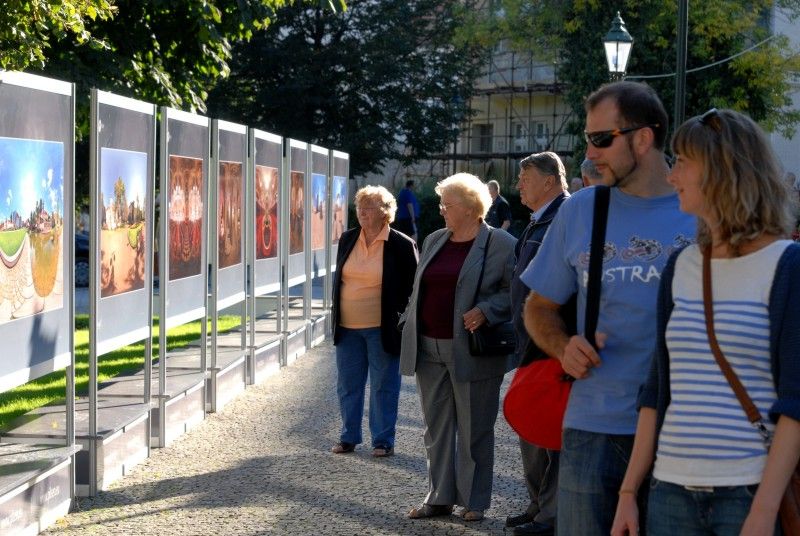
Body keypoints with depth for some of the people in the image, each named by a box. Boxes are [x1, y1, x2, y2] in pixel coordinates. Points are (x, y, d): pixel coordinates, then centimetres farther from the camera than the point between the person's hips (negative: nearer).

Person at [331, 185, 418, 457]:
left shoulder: (401, 245, -7)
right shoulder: (347, 239, 7)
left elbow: (412, 287, -3)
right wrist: (336, 315, 13)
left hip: (382, 329, -5)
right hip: (347, 327, 5)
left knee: (383, 386, 4)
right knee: (347, 384, 11)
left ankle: (383, 440, 14)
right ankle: (349, 437, 23)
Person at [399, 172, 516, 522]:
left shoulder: (501, 244, -6)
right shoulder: (434, 241, 14)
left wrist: (486, 311, -22)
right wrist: (408, 324, 12)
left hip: (471, 352, -6)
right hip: (429, 349, 6)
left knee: (474, 430, 4)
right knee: (436, 428, 11)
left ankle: (474, 502, 14)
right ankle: (440, 497, 20)